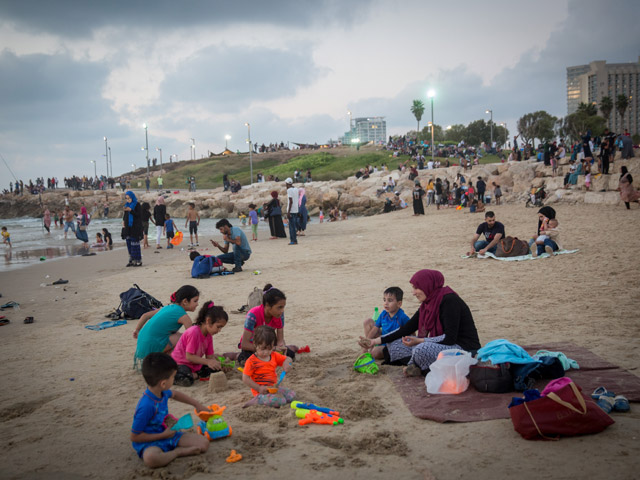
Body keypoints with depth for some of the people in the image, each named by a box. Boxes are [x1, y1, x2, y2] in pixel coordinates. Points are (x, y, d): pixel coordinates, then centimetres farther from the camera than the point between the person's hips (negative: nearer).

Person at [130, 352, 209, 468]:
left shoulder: (163, 392, -2)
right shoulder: (146, 406, -29)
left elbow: (175, 394, 26)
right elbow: (135, 437, -22)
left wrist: (196, 404, 30)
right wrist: (163, 435, -18)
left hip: (166, 434, 7)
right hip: (149, 442, -7)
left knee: (203, 443, -5)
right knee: (151, 458, -43)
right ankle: (178, 452, -16)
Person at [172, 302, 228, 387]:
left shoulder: (208, 335, 4)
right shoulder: (193, 332, -23)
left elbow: (210, 356, 3)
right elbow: (189, 356, -23)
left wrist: (219, 365, -15)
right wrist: (208, 362, -27)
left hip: (196, 365, 8)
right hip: (180, 363, -8)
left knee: (217, 370, -9)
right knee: (186, 381, -37)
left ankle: (196, 375, -9)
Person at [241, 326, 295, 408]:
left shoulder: (274, 356, 7)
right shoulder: (252, 361, -14)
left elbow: (287, 359, 15)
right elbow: (245, 379, -15)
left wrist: (286, 363, -11)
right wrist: (259, 388, -20)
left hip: (273, 388, 8)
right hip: (261, 391, -8)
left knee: (292, 394, -4)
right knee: (281, 401, -28)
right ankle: (256, 400, -14)